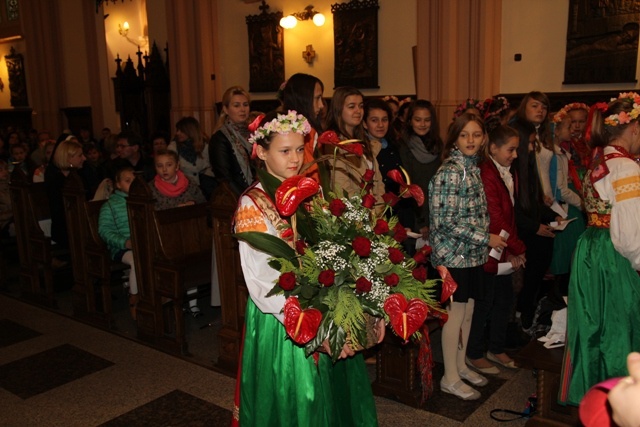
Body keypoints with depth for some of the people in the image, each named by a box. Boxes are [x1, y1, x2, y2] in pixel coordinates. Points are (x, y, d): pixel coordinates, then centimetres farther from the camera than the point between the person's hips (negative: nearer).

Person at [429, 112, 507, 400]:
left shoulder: (473, 168, 9)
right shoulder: (449, 172, -17)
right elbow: (445, 221, -21)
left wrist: (485, 240, 8)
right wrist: (485, 239, -16)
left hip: (473, 253, 8)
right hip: (454, 253, -8)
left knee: (468, 310, 16)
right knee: (456, 312, 2)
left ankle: (460, 365, 32)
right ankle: (450, 377, 16)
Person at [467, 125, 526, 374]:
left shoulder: (508, 174, 11)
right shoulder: (486, 176, -19)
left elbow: (510, 214, 10)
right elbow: (495, 219, -20)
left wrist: (514, 249, 2)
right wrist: (518, 249, -11)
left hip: (505, 253, 9)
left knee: (504, 299, 18)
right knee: (484, 303, 4)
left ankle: (496, 348, 35)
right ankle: (474, 354, 21)